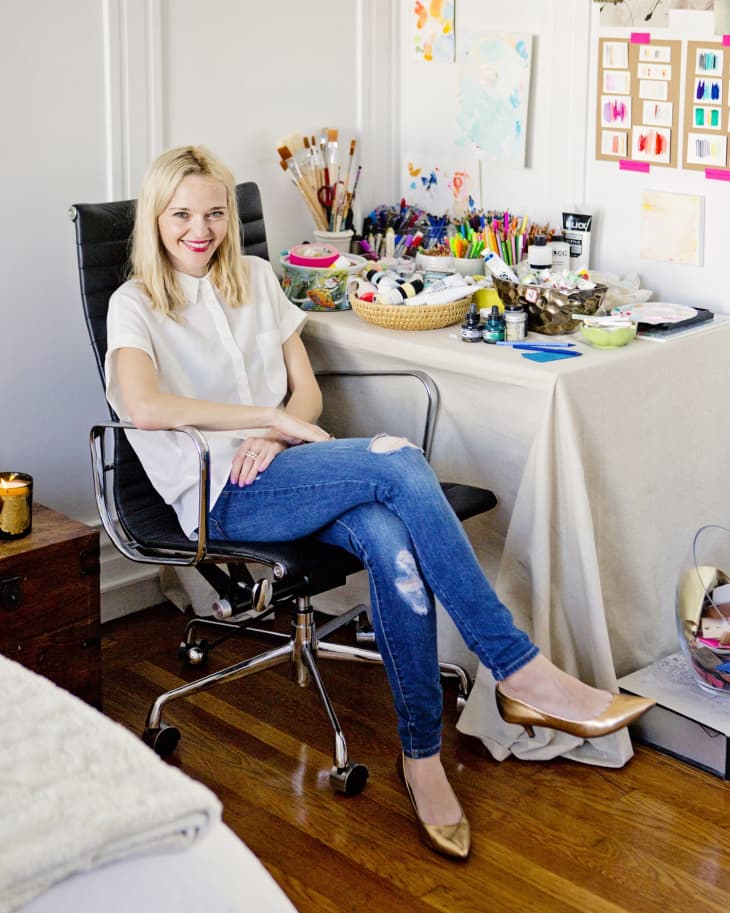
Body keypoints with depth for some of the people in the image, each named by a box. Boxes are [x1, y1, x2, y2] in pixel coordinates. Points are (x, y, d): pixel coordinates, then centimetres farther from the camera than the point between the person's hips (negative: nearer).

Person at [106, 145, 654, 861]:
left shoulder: (255, 278, 18)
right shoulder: (135, 304, 2)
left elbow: (307, 392, 15)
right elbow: (143, 406, -19)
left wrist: (272, 438, -8)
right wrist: (270, 418, -16)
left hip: (279, 472, 5)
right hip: (220, 496, -5)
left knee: (393, 546, -31)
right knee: (396, 458, -31)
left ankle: (422, 756, -23)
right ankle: (520, 672, -29)